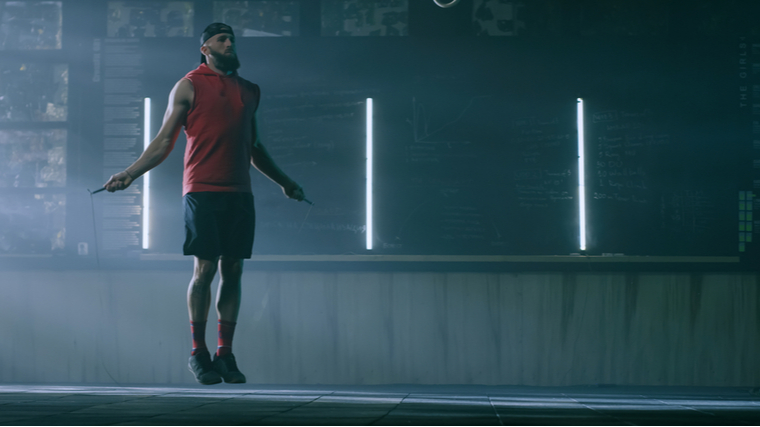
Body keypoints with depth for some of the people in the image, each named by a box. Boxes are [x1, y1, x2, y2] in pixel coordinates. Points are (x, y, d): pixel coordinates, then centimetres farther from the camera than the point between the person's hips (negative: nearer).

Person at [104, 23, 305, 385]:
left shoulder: (249, 91, 19)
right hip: (202, 190, -4)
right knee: (205, 269, -7)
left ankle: (225, 354, 8)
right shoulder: (189, 86, 5)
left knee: (233, 271, 3)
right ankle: (198, 352, 4)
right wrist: (130, 173, -9)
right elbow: (165, 140, 2)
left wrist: (283, 182, 35)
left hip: (239, 192, 5)